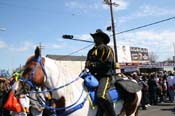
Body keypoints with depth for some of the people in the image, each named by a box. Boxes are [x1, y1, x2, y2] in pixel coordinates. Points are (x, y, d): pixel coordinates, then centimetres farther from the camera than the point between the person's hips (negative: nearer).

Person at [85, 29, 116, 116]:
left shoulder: (107, 49, 1)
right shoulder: (92, 51, 20)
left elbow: (108, 64, -11)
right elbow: (88, 63, 25)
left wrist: (93, 64, -16)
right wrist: (87, 65, 1)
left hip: (105, 76, -7)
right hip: (93, 76, 7)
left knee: (100, 96, -30)